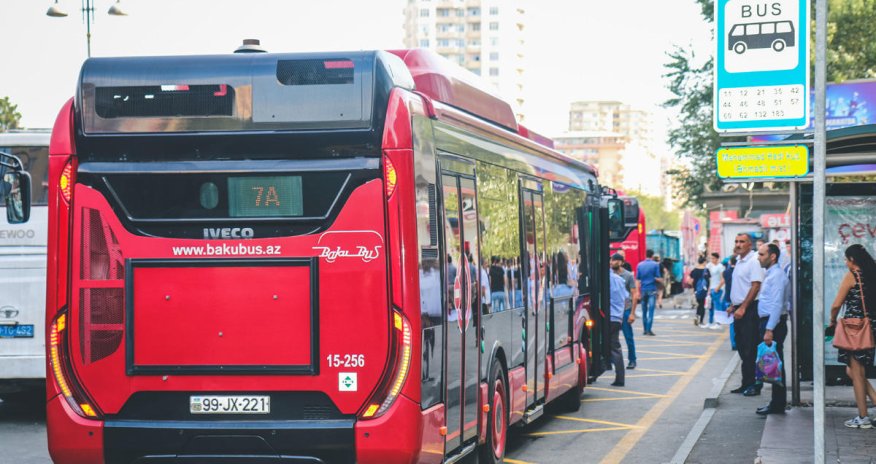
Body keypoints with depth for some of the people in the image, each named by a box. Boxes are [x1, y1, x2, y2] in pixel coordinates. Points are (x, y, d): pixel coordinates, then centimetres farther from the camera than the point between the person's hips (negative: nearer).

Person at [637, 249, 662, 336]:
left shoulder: (640, 265, 5)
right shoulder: (655, 265, -5)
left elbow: (637, 279, 3)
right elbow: (657, 278, -7)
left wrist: (638, 291, 5)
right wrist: (661, 280, 15)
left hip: (643, 290, 3)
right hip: (652, 290, -3)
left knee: (644, 310, 12)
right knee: (651, 310, -4)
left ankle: (645, 329, 15)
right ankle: (648, 330, -11)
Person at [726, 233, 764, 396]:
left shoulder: (753, 261, -13)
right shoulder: (739, 261, 16)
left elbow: (755, 286, -19)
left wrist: (742, 308, -21)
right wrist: (733, 305, 17)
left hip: (749, 309, -9)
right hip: (739, 309, 9)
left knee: (750, 349, -7)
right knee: (742, 348, 11)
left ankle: (753, 385, -3)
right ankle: (746, 384, 17)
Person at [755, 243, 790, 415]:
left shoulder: (777, 276, -15)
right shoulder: (770, 274, 16)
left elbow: (777, 304, -21)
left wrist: (769, 330, -24)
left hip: (773, 323, -10)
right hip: (768, 322, 10)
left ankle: (778, 405, -1)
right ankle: (777, 402, 18)